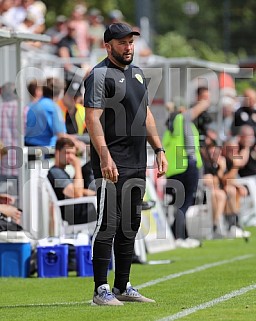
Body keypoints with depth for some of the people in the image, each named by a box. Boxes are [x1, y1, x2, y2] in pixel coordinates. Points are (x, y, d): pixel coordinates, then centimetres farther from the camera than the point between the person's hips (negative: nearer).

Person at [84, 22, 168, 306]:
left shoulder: (137, 73, 18)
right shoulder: (100, 75, -8)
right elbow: (93, 118, -17)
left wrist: (159, 149, 17)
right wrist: (105, 157, -26)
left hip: (137, 162, 8)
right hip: (111, 161, -8)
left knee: (130, 226, 10)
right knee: (108, 224, -10)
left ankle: (122, 287, 17)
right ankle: (101, 290, -8)